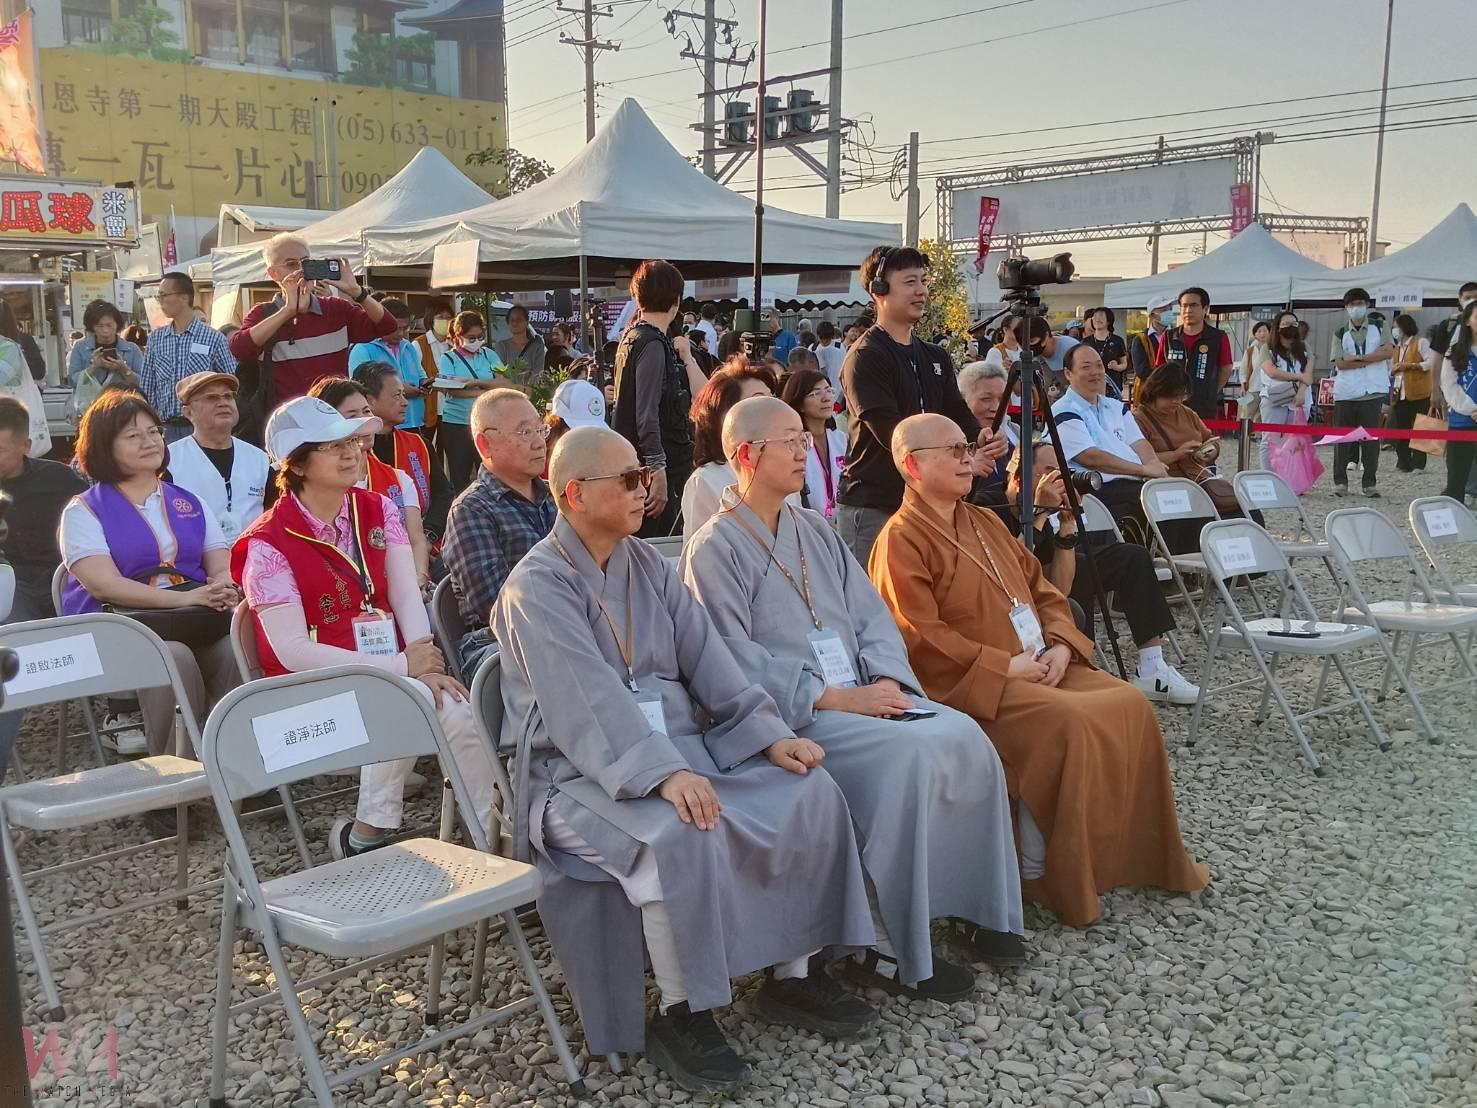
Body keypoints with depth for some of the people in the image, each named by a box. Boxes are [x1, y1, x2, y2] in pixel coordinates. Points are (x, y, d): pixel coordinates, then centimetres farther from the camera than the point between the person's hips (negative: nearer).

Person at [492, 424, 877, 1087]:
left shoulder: (649, 565, 12)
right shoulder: (536, 586, -10)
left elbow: (707, 658, 4)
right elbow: (590, 698, -24)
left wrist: (769, 734, -10)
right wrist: (663, 773, -36)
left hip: (681, 744, 7)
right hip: (584, 771, -7)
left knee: (809, 792, -11)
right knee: (683, 836, -35)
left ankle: (792, 976, 0)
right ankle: (678, 1014, -15)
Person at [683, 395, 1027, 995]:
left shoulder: (814, 530, 18)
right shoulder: (715, 547, -5)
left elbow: (871, 615, 14)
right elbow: (735, 658, -14)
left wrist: (886, 678, -6)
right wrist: (833, 698, -19)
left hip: (859, 696, 7)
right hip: (787, 715, -7)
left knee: (965, 737, -15)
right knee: (907, 755, -28)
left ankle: (977, 908, -1)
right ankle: (890, 950, -18)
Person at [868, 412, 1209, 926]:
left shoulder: (985, 522, 19)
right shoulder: (901, 540, -9)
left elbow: (1042, 590, 19)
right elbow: (922, 640, -18)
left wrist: (1060, 646, 0)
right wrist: (1005, 664, -18)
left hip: (1040, 666, 9)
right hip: (971, 682, -8)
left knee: (1129, 706, -8)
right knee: (1069, 723, -29)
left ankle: (1138, 856, 5)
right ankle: (1043, 877, -15)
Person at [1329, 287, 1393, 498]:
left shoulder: (1379, 328, 9)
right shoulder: (1340, 334, 9)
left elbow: (1388, 351, -7)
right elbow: (1340, 363, -4)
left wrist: (1358, 358, -11)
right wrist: (1373, 358, -7)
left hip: (1373, 392, -1)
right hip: (1345, 393, 1)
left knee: (1371, 439, 1)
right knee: (1342, 439, 2)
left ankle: (1370, 483, 6)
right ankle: (1340, 482, 9)